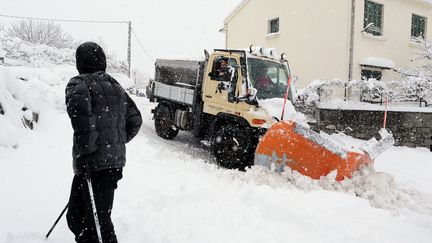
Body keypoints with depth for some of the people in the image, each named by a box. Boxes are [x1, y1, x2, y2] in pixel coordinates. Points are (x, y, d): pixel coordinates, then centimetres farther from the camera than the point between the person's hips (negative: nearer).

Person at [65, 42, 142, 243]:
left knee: (98, 221, -3)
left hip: (94, 165, -8)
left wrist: (84, 154, -24)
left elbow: (81, 111, -26)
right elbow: (135, 120, 19)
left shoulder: (79, 84, -4)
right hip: (115, 161, 8)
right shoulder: (115, 86, 18)